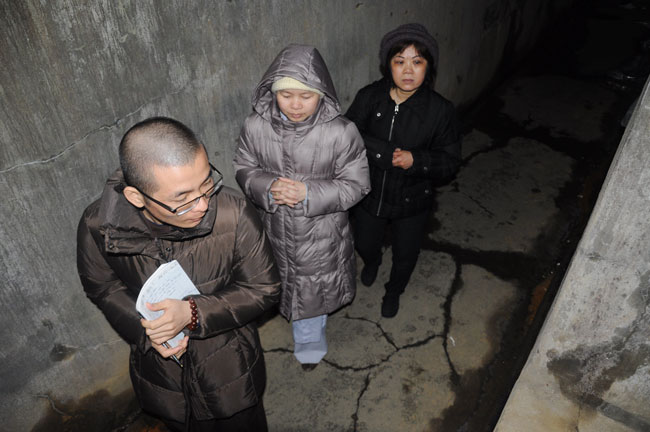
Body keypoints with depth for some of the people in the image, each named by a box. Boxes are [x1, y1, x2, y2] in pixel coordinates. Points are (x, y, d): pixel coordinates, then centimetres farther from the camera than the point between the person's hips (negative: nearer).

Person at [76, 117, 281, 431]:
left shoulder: (234, 213, -32)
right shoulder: (97, 226, -23)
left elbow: (263, 288, -19)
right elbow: (102, 286, -2)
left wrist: (193, 313, -30)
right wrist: (145, 331, -18)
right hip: (161, 370, 2)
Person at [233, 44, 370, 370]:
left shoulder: (341, 132, -22)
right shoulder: (255, 127, -14)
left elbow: (356, 184, -15)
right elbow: (243, 169, -1)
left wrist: (309, 194, -28)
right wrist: (268, 187, -23)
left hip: (322, 234, -1)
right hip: (277, 230, 2)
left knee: (316, 289, 22)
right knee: (293, 287, 24)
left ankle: (309, 342, 56)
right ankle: (309, 343, 55)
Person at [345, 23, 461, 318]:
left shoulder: (440, 110, -17)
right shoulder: (369, 97, -14)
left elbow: (450, 162, -14)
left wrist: (416, 160, -30)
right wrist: (389, 154, -29)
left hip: (412, 202, -1)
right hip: (370, 193, 2)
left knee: (405, 255, 20)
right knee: (364, 245, 25)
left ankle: (394, 292, 53)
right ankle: (372, 261, 64)